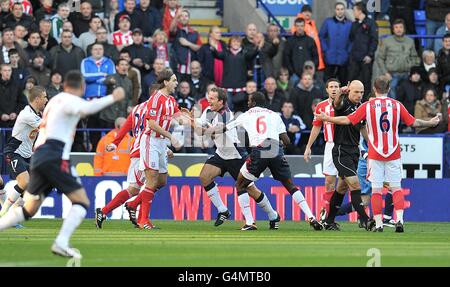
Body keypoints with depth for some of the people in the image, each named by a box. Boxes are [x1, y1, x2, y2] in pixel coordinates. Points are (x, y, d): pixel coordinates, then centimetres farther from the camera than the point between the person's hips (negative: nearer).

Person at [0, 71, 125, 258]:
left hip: (39, 157, 9)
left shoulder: (55, 100, 25)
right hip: (54, 157, -9)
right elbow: (85, 108, -24)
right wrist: (112, 98, -22)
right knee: (82, 202, -7)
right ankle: (61, 243, -22)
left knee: (29, 210, 16)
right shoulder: (69, 100, -2)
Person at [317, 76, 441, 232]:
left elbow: (347, 120, -5)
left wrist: (327, 118, 8)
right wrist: (431, 123, 22)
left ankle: (378, 223, -2)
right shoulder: (397, 105, -1)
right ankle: (399, 219, -11)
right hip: (394, 153, 1)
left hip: (375, 154, -1)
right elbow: (414, 122, 4)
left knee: (376, 189, 2)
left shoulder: (367, 106, -5)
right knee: (396, 188, 4)